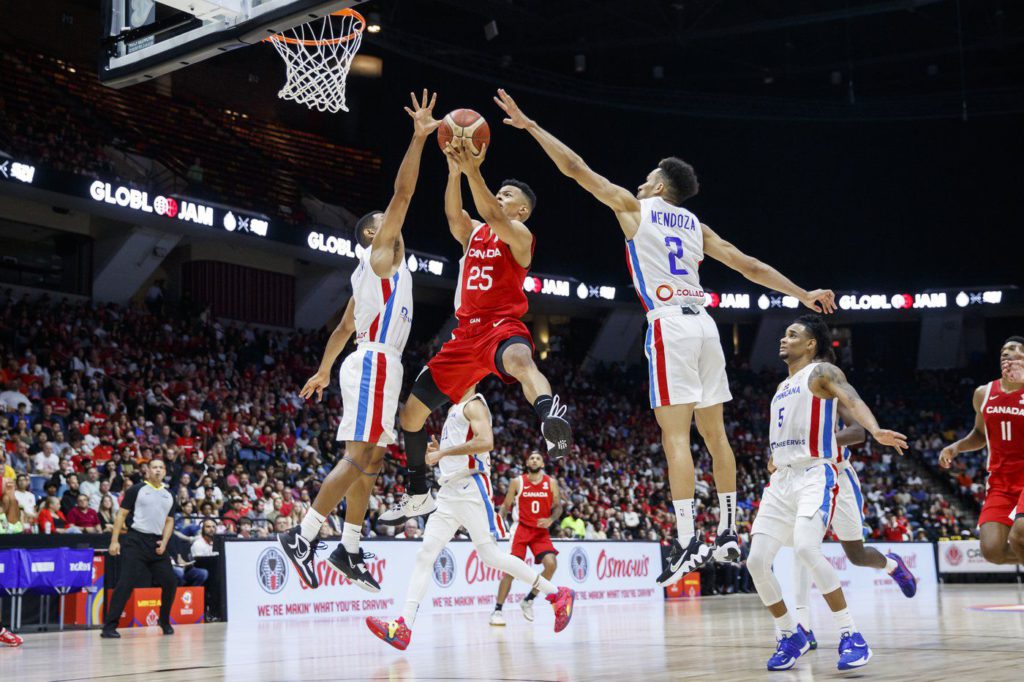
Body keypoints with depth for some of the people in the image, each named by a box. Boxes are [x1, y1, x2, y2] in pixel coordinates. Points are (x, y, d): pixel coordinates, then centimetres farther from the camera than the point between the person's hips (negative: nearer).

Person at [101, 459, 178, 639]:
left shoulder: (169, 496, 15)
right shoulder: (137, 489, 1)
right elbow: (121, 514, -1)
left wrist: (164, 542, 1)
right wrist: (114, 540, -8)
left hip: (157, 544, 5)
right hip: (137, 541, -5)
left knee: (170, 582, 5)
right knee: (127, 583, -13)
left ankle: (165, 622, 25)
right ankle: (109, 627, -11)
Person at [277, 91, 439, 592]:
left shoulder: (376, 271, 23)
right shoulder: (380, 253, -2)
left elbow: (344, 327, 26)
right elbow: (402, 193, -12)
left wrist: (325, 370, 29)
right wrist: (418, 138, -14)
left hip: (376, 367, 10)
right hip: (374, 365, -10)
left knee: (370, 462, 10)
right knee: (358, 458, -14)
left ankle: (348, 550, 14)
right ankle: (303, 536, -14)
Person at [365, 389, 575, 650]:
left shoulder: (474, 404, -6)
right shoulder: (454, 409, 23)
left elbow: (485, 441, -24)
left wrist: (443, 452, -20)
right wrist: (439, 450, 13)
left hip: (471, 489, -9)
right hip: (449, 491, 9)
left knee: (490, 555, -9)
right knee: (425, 554, -3)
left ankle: (557, 594, 2)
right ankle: (403, 627, -10)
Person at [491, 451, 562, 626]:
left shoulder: (551, 483, 4)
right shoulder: (517, 482, 1)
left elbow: (558, 506, 5)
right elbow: (506, 505, 7)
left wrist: (550, 520, -13)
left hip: (541, 531, 2)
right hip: (521, 528, -2)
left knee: (551, 564, -17)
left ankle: (529, 600, 2)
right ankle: (497, 610, -2)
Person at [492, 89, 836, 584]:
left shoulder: (634, 207, 8)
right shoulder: (696, 226, 21)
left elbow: (575, 168, 8)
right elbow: (749, 265, 17)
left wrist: (531, 126, 15)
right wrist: (803, 295, 20)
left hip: (669, 324, -6)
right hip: (703, 322, 6)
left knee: (675, 435, -9)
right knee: (714, 432, 11)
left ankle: (687, 544, -14)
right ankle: (728, 534, 14)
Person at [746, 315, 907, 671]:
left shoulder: (821, 372, -2)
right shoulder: (782, 387, 22)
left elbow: (851, 399, -22)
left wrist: (875, 430, -41)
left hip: (815, 475, -8)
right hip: (781, 479, 8)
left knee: (805, 548, -30)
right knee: (756, 561, -4)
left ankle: (851, 637, -20)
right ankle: (791, 637, 13)